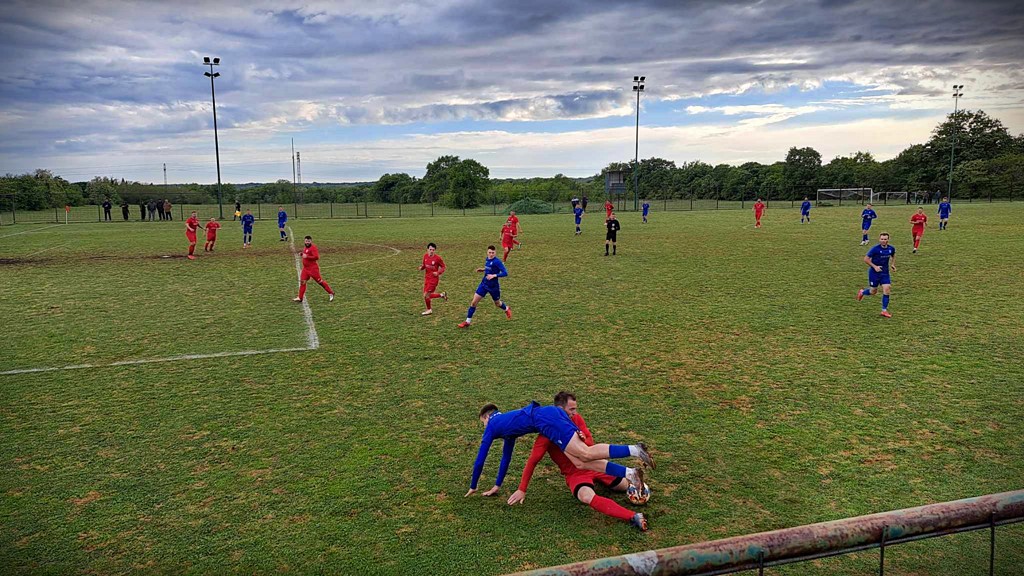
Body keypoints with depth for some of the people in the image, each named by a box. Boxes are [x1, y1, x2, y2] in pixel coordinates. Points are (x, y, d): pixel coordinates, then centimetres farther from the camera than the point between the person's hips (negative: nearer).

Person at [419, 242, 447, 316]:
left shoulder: (437, 258, -15)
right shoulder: (425, 256, 1)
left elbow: (444, 267, -4)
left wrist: (438, 273, -20)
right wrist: (421, 267, -8)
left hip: (434, 279, -7)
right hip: (426, 278, 7)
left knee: (426, 295, -8)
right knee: (427, 295, 11)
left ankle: (429, 310, 17)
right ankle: (442, 295, 33)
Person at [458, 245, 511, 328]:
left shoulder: (497, 261, -21)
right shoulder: (488, 259, 1)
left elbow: (505, 273, -25)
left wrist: (494, 275, -33)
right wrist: (483, 269, 6)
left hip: (493, 287, -5)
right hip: (484, 284, 6)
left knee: (497, 303, 19)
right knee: (474, 302, -3)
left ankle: (507, 309, 54)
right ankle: (468, 322, 6)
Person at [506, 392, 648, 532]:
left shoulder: (577, 418, -1)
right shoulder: (547, 432, -16)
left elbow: (590, 441, 3)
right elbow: (532, 462, -14)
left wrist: (582, 440, -22)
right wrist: (522, 490, -16)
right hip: (574, 474, -5)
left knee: (625, 486, 8)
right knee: (588, 497, -36)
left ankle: (598, 481, 36)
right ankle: (633, 517, -45)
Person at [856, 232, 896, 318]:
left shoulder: (891, 249, -4)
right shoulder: (875, 249, -19)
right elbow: (866, 259, -15)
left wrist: (893, 264, 5)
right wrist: (875, 266, -23)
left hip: (885, 273, 4)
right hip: (874, 273, -4)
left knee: (886, 290, -7)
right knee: (873, 291, 5)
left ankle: (884, 310, 3)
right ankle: (862, 292, 40)